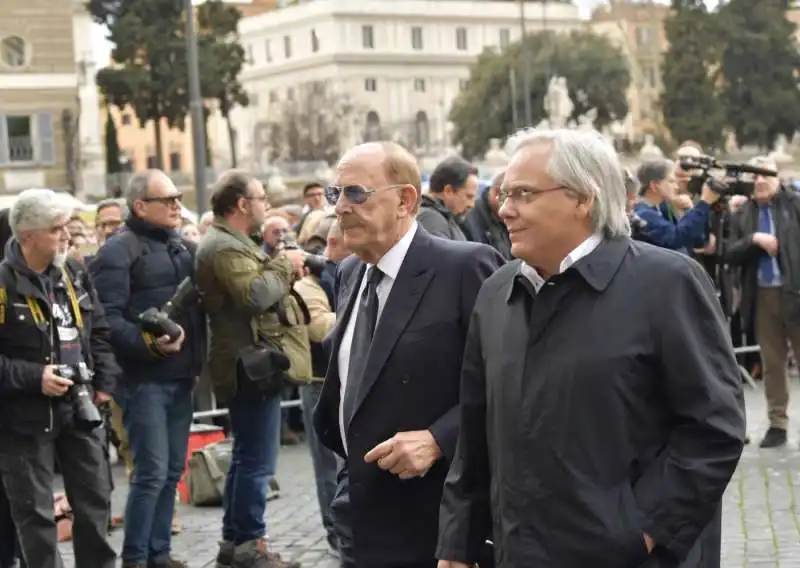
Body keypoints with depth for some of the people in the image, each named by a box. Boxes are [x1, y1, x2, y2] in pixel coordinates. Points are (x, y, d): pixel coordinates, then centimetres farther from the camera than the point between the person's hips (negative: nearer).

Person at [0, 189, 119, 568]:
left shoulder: (74, 273, 6)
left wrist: (104, 380, 7)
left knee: (95, 497, 14)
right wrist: (33, 378, -21)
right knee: (35, 510, 4)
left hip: (78, 406, 6)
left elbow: (99, 331, 16)